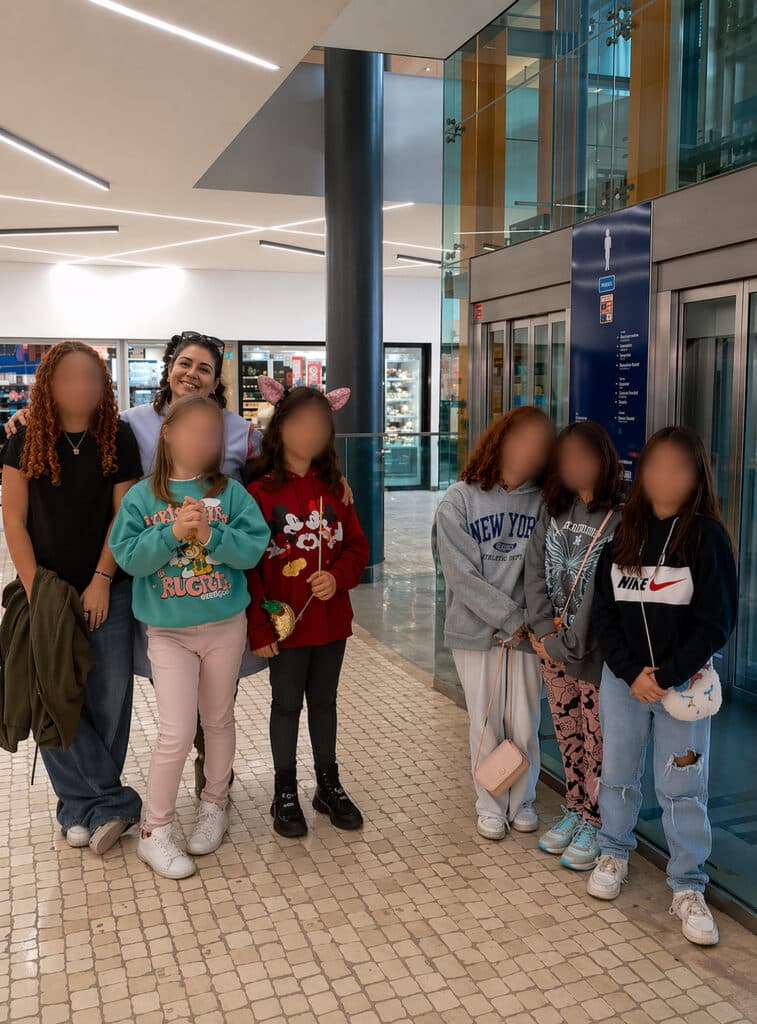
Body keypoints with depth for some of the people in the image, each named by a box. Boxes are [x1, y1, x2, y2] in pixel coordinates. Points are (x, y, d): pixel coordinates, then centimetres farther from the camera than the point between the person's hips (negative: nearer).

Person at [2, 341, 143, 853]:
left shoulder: (118, 438, -3)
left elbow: (123, 516, -3)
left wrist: (101, 582, -9)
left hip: (109, 592, 0)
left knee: (109, 699, 2)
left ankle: (83, 804, 21)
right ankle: (112, 802, 13)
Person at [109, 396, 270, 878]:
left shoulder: (230, 493, -2)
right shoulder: (142, 497, -3)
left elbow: (254, 548, -10)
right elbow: (129, 557, -11)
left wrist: (210, 534, -23)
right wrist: (172, 533, -23)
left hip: (226, 625, 2)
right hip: (168, 631, -2)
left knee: (218, 720, 16)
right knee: (177, 733, -6)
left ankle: (214, 807, 36)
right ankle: (155, 831, 12)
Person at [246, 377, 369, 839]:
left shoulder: (334, 488, 3)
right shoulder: (261, 492, -11)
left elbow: (357, 547, 6)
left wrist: (338, 577, -15)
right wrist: (258, 627, -13)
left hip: (331, 619, 4)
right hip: (286, 622, -4)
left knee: (324, 701, 17)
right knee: (286, 704, 11)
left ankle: (329, 785, 32)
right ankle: (285, 793, 26)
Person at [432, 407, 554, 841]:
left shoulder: (544, 502, -1)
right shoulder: (459, 501, -5)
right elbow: (462, 575, -10)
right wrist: (510, 619, -12)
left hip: (526, 629, 1)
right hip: (477, 629, -1)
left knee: (525, 724, 8)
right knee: (486, 724, 8)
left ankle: (523, 801, 31)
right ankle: (491, 805, 28)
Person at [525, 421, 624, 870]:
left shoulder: (623, 516, -17)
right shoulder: (556, 507, 4)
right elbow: (536, 568, 4)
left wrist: (569, 644, -15)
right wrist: (544, 632, -5)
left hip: (596, 648, -6)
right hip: (553, 644, 6)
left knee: (598, 740, 7)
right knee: (568, 735, 17)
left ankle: (595, 824, 23)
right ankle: (575, 811, 34)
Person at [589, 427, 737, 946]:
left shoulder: (707, 536, -7)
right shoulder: (624, 533, 2)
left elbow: (717, 621, -10)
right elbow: (604, 611, 1)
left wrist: (667, 677, -15)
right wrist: (632, 673, -10)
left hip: (683, 684, -3)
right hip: (623, 679, 3)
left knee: (681, 788, 4)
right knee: (618, 773, 14)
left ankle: (688, 888, 19)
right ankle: (615, 853, 36)